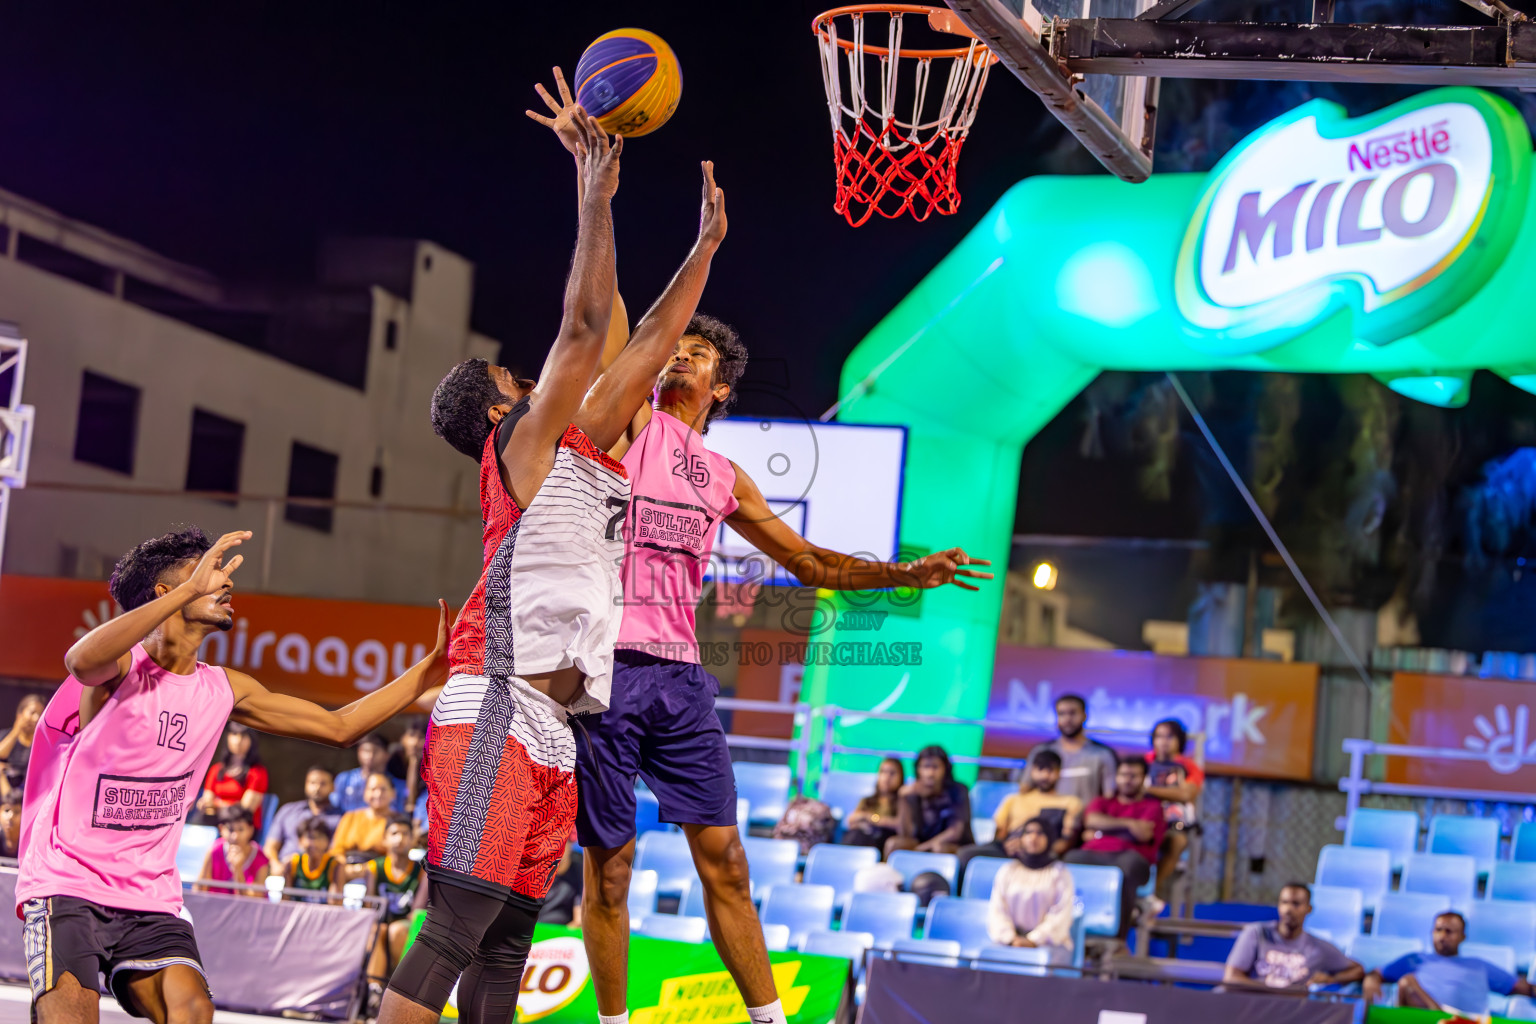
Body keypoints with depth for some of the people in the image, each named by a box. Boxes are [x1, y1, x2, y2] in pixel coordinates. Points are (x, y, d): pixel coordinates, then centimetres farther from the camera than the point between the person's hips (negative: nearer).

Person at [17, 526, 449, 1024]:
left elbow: (337, 726, 17)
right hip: (66, 884, -5)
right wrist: (191, 589, -40)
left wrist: (432, 668, 10)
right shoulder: (121, 665, -9)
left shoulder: (223, 689, 10)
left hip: (150, 898, 5)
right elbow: (81, 660, -36)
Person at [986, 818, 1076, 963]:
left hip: (1050, 942, -2)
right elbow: (997, 911, 7)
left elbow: (1060, 916, -2)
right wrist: (1010, 938, -11)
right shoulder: (1007, 871, 15)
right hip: (1012, 941, 2)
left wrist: (1034, 941, -14)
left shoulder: (1060, 873, 7)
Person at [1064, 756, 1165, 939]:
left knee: (1130, 863, -41)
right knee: (1073, 858, -35)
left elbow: (1143, 835, 2)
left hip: (1127, 857, -2)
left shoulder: (1152, 806, 22)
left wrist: (1099, 831, 8)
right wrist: (1128, 823, 1)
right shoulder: (1102, 802, 33)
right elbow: (1091, 819, 9)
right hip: (1093, 856, 2)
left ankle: (1117, 937, -40)